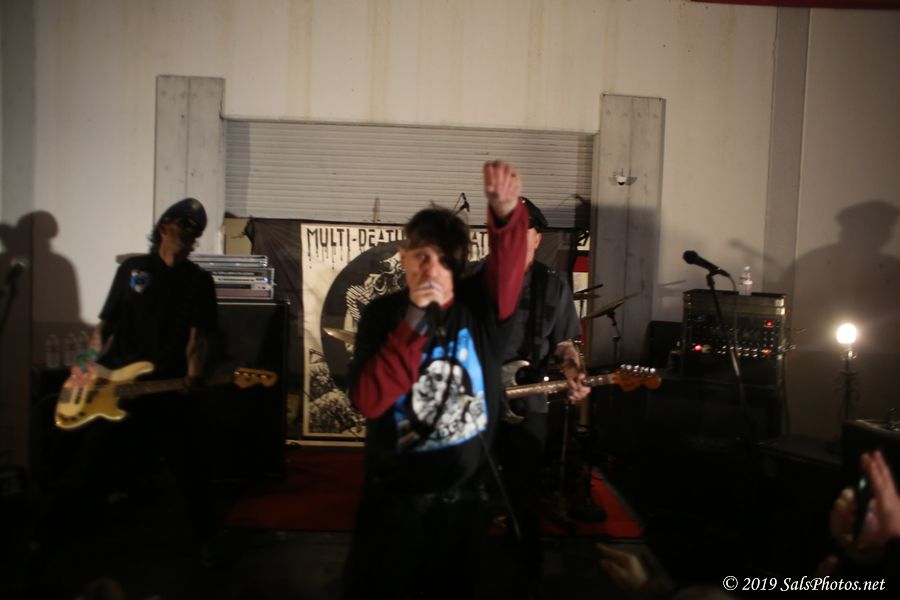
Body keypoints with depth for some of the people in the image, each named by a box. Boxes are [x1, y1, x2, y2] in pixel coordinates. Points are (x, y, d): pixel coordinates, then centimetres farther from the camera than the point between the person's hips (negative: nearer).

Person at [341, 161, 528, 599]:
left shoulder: (479, 305, -6)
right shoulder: (383, 313, -8)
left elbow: (508, 264, -27)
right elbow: (368, 400, -19)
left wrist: (505, 212, -48)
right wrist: (415, 323, -26)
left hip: (464, 496, 2)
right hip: (393, 498, -1)